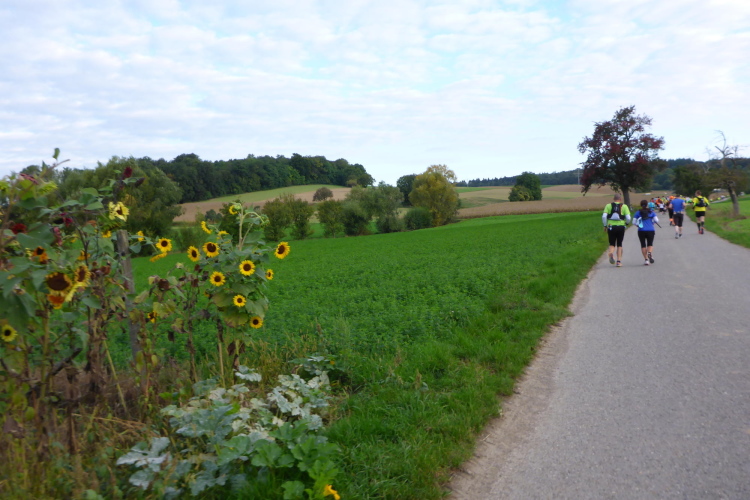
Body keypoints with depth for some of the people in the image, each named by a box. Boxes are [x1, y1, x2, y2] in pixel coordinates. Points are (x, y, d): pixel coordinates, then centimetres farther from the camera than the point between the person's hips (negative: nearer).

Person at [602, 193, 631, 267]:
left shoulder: (608, 205, 4)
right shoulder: (624, 206, 2)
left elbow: (604, 216, -5)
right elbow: (628, 218, -6)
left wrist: (605, 226, 6)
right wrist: (626, 223, 16)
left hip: (611, 227, 0)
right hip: (621, 227, 0)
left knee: (612, 244, 10)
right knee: (619, 244, 13)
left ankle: (611, 253, -23)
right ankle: (619, 261, 9)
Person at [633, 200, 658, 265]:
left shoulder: (638, 212, 3)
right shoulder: (651, 212, 4)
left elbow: (634, 222, 1)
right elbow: (656, 220, -2)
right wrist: (653, 222, 19)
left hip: (641, 231, 0)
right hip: (650, 230, 0)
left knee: (643, 245, 8)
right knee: (650, 244, 11)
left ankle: (646, 259, 2)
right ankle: (649, 253, -21)